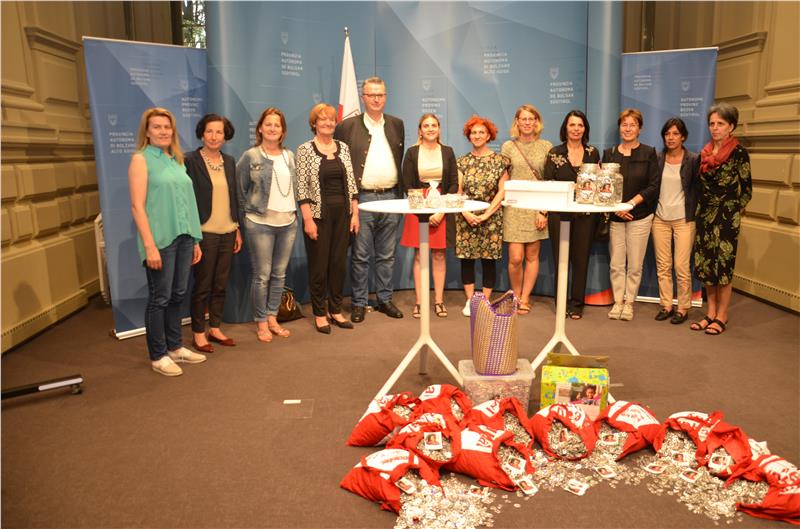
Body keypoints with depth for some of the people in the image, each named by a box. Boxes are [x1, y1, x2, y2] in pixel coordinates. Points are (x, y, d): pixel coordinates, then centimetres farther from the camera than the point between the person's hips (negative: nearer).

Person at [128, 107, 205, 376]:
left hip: (183, 237, 6)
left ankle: (174, 347, 26)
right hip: (160, 240, -6)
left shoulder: (177, 160, 14)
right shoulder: (141, 159, -4)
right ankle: (158, 356, 13)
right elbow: (137, 206, -11)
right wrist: (150, 245, -17)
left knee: (177, 295, 13)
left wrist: (195, 240, 14)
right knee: (159, 298, 1)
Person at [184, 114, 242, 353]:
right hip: (204, 233, -5)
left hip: (227, 232, 5)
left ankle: (215, 328, 24)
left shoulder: (229, 161, 10)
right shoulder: (191, 160, -6)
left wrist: (238, 229, 13)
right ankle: (198, 333, 15)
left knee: (221, 284, 11)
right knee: (203, 286, 3)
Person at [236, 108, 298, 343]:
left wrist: (293, 213, 12)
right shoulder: (250, 156, -4)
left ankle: (272, 317, 22)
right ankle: (261, 322, 13)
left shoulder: (289, 156, 10)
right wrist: (246, 216, 2)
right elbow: (240, 191, 1)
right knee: (261, 275, 0)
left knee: (279, 274, 10)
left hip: (288, 223, 5)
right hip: (260, 224, -4)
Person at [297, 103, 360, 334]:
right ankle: (319, 314, 16)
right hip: (318, 214, -4)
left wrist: (355, 213, 4)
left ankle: (336, 310, 22)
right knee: (319, 265, 4)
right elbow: (302, 188, -8)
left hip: (342, 213, 4)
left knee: (339, 263, 9)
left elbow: (351, 183, 9)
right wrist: (308, 219, -14)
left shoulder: (343, 147, 8)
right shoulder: (305, 150, -4)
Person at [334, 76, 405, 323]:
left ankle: (385, 299, 21)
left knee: (386, 255, 10)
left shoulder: (397, 124, 11)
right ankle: (359, 303, 13)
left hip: (390, 196, 3)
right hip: (362, 198, -3)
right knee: (360, 256, 3)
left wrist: (400, 191, 10)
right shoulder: (348, 126, 0)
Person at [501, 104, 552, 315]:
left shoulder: (546, 147, 5)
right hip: (514, 208, -1)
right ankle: (516, 296, 15)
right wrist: (503, 202, -1)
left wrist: (545, 211, -4)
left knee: (532, 256, 4)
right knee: (515, 258, -6)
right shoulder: (508, 146, 4)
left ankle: (525, 298, 16)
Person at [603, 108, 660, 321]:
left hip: (639, 216, -1)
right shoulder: (609, 153, 8)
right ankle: (618, 301, 15)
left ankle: (629, 302, 15)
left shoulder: (648, 153, 3)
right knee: (616, 263, 3)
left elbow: (654, 186, -2)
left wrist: (631, 203, -13)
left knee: (635, 264, 2)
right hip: (614, 216, 2)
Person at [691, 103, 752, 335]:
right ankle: (711, 313, 18)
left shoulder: (739, 153, -7)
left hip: (727, 217, -6)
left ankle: (721, 317, 9)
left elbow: (746, 189, -5)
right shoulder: (704, 154, 10)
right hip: (704, 214, 6)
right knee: (706, 265, 7)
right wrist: (699, 212, 11)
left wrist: (734, 211, -5)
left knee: (724, 266, -1)